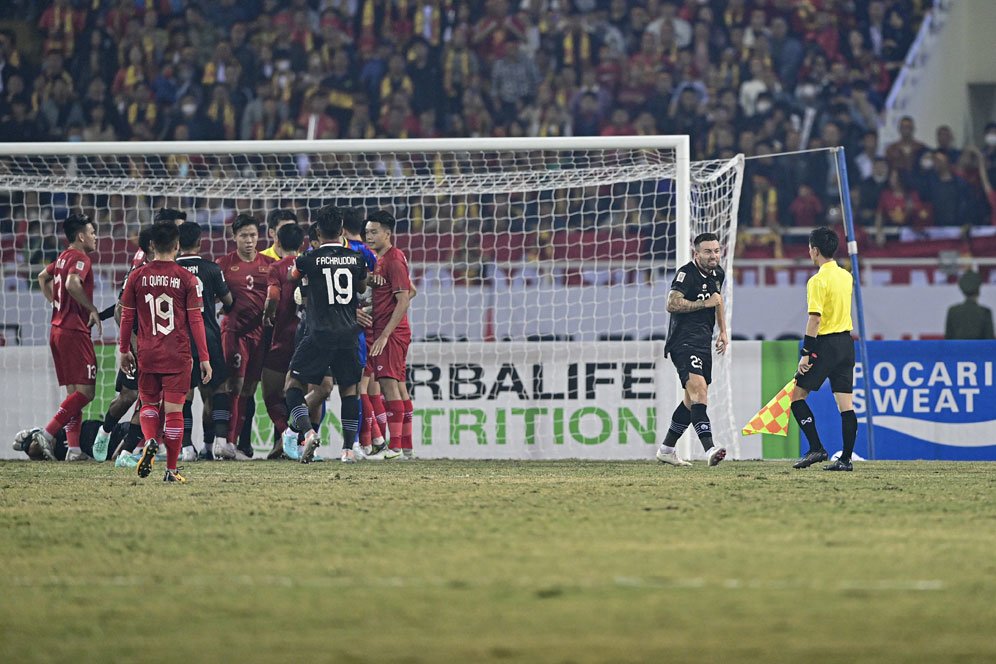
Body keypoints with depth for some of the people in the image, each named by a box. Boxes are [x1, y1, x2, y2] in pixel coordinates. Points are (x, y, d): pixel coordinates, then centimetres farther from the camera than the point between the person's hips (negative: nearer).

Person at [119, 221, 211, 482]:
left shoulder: (137, 277, 0)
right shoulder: (186, 279, -4)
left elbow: (127, 316, 5)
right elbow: (196, 320, -3)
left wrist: (124, 350, 18)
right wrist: (204, 358, 1)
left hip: (148, 353, 1)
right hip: (178, 355, -1)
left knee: (149, 404, 18)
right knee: (173, 410, 2)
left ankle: (150, 441, -11)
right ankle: (171, 469, 3)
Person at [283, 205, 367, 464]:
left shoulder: (308, 260, -6)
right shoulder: (355, 259, 3)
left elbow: (293, 276, 17)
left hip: (320, 334, -3)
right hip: (348, 333, 3)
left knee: (293, 386, 5)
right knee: (349, 389, 14)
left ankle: (308, 431, -17)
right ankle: (348, 448, 10)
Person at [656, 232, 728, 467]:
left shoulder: (717, 273, 12)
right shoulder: (687, 273, -14)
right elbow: (672, 304, -24)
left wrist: (723, 331, 27)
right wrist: (705, 303, -19)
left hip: (703, 342, 9)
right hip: (684, 341, -9)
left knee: (692, 399, 15)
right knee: (699, 390, -24)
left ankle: (666, 449, 28)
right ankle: (710, 449, -38)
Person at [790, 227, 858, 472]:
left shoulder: (818, 281, -14)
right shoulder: (846, 276, 10)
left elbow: (815, 319, -18)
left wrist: (806, 353, -16)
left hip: (825, 344, -7)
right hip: (846, 341, 8)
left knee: (797, 395, 3)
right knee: (846, 404, 4)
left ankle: (816, 448, -6)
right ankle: (846, 458, 3)